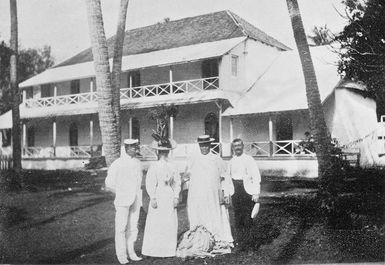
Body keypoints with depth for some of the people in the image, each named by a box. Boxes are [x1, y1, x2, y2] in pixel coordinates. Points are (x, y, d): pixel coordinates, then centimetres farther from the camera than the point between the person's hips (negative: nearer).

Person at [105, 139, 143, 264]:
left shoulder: (137, 162, 9)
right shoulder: (117, 164, -7)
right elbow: (109, 184, -2)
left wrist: (137, 192, 14)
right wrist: (121, 193, 3)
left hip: (136, 199, 5)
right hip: (122, 199, -5)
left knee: (133, 226, 7)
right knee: (121, 228, -2)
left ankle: (131, 252, 16)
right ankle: (121, 255, 6)